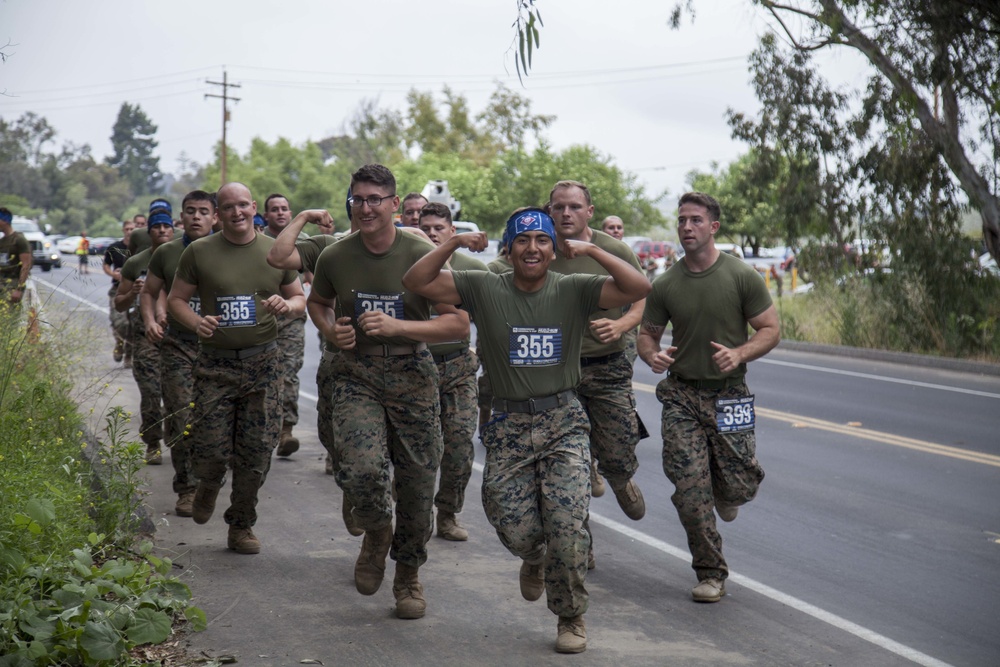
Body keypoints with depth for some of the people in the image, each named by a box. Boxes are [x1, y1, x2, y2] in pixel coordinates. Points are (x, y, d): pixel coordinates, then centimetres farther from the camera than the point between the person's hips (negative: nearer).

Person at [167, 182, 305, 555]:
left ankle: (241, 527, 19)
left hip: (263, 362, 1)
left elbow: (300, 298, 16)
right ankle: (208, 487, 30)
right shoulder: (199, 252, 3)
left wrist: (287, 305, -8)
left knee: (256, 454, 2)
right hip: (215, 363, -1)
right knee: (210, 452, -7)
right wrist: (196, 322, -13)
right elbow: (176, 299, 8)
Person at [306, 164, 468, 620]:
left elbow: (458, 325, -8)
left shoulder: (422, 256, -6)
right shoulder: (334, 258, 1)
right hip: (355, 375, 0)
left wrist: (396, 326, -20)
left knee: (417, 481, 4)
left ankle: (408, 575, 28)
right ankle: (376, 534, 13)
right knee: (360, 470, -22)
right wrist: (330, 330, -1)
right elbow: (317, 302, 22)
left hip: (412, 376, 0)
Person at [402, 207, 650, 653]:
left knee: (567, 523, -12)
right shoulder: (484, 289, 1)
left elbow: (638, 289, -11)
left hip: (563, 421, -1)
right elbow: (416, 282, -3)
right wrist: (453, 244, -14)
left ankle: (571, 618, 11)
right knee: (516, 529, -2)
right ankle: (535, 559, 39)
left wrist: (591, 250, -17)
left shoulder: (574, 290, -1)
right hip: (508, 426, 1)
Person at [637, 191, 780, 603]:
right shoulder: (665, 285, 3)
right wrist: (652, 355, -12)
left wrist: (739, 354, -20)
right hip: (681, 395, 1)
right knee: (689, 488, -7)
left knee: (740, 487, -4)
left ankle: (725, 491, 36)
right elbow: (647, 334, 12)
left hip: (729, 394, -1)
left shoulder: (742, 277, -4)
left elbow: (771, 330, -2)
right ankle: (711, 574, 8)